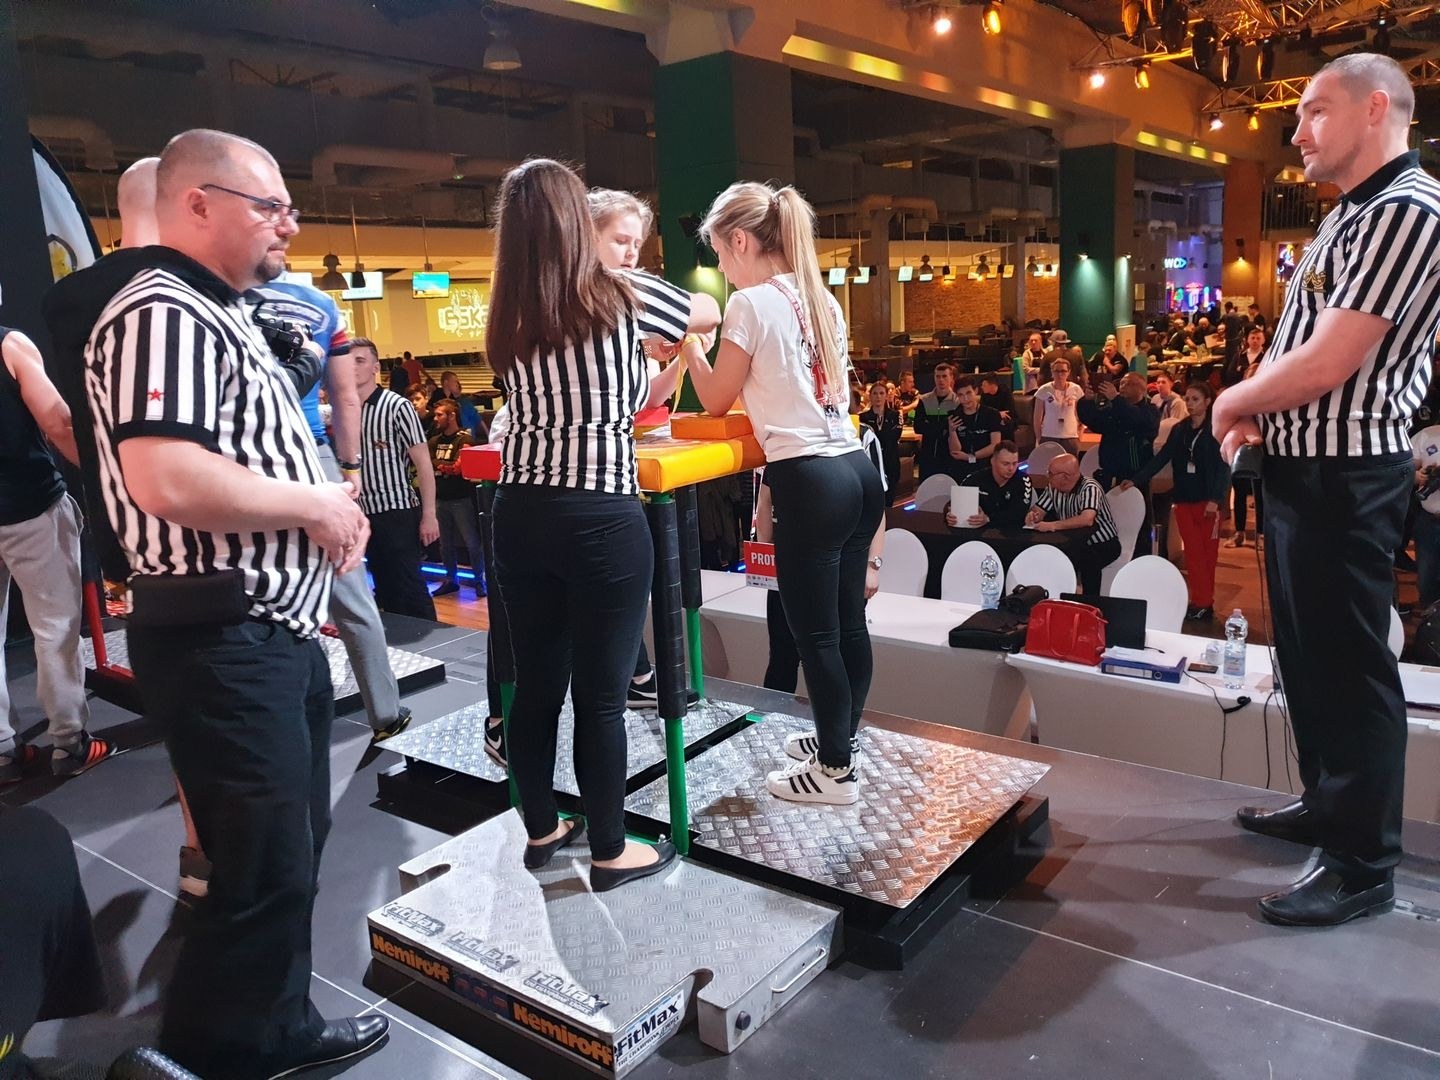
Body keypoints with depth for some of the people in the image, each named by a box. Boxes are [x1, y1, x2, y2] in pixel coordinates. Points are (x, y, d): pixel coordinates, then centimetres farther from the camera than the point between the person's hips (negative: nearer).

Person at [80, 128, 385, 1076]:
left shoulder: (221, 316, 17)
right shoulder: (165, 314, -16)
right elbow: (168, 479, -31)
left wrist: (327, 509, 6)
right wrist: (317, 505, -17)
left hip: (275, 631, 11)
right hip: (221, 642, -11)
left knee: (293, 847, 21)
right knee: (265, 869, 1)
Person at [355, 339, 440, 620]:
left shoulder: (396, 406, -8)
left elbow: (423, 462, -10)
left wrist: (429, 515, -14)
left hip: (398, 513, -6)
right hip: (366, 513, 6)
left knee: (409, 587, -3)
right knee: (385, 589, 13)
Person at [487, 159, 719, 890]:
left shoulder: (509, 318, 10)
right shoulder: (623, 295, -5)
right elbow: (710, 314, 15)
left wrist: (662, 381, 34)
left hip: (520, 515, 5)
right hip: (601, 521, -5)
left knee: (535, 683, 15)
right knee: (601, 692, 5)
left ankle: (541, 832, 32)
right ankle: (610, 852, 19)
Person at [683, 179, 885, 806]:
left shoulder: (751, 303, -9)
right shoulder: (822, 299, 15)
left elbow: (716, 401, 0)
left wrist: (688, 343, 12)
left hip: (810, 483, -9)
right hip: (857, 471, 9)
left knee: (814, 632, 3)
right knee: (848, 621, 19)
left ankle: (836, 770, 16)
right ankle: (842, 736, 35)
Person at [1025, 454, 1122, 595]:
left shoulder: (1089, 488, -22)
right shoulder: (1053, 487, 0)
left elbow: (1087, 519, -38)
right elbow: (1038, 510, 5)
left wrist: (1052, 525, -42)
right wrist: (1033, 515, -20)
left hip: (1103, 545, -6)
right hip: (1076, 542, 6)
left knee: (1087, 561, -35)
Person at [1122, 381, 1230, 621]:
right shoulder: (1179, 430, 11)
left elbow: (1224, 466, -9)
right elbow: (1161, 458, 8)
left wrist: (1215, 499, -18)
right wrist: (1136, 480, -2)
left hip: (1208, 500, -4)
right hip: (1184, 499, 4)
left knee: (1207, 552, 1)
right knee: (1193, 552, 3)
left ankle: (1204, 604, 5)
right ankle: (1201, 602, 7)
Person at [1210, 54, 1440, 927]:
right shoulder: (1357, 214, 17)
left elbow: (1326, 364, -23)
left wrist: (1232, 401, -6)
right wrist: (1254, 410, 0)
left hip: (1343, 477, -10)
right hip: (1304, 468, 10)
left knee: (1349, 667, -2)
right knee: (1309, 654, 19)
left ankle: (1364, 867, 10)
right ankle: (1329, 804, 35)